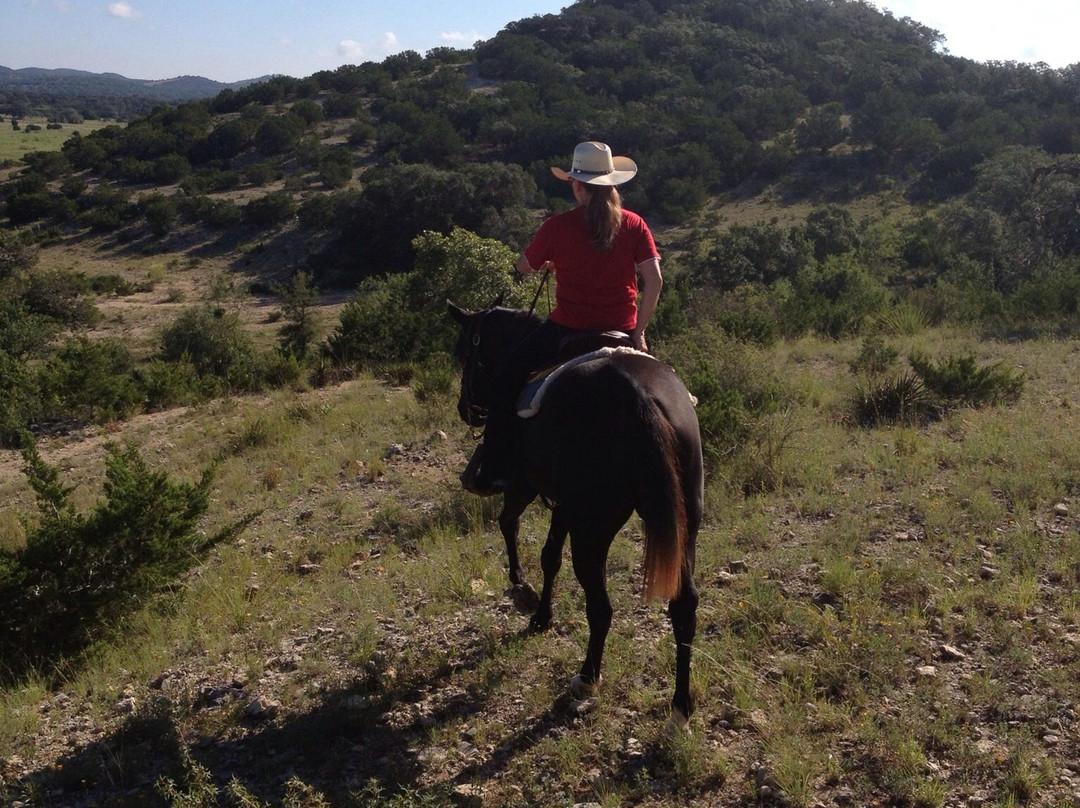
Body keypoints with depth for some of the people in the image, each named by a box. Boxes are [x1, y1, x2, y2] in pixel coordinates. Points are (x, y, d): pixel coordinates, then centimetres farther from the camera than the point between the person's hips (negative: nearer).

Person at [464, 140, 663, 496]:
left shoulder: (558, 226, -7)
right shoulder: (634, 224, 0)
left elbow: (523, 266, 7)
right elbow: (654, 280, -6)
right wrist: (639, 330, 2)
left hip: (567, 330, -3)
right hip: (621, 330, 3)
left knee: (506, 379, 16)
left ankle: (493, 471, 14)